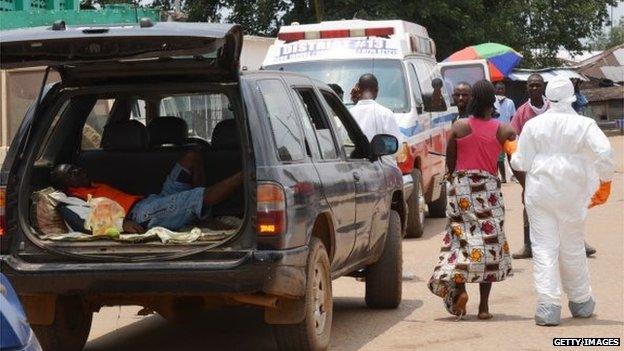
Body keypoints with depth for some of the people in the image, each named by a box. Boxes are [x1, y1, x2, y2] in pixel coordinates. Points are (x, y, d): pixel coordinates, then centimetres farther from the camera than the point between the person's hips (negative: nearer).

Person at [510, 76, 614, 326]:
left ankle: (548, 306, -11)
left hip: (540, 191, -1)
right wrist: (605, 183, -1)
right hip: (571, 195, 1)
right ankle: (581, 302, 28)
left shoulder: (533, 125, -1)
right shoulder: (584, 125, -3)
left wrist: (512, 154, 22)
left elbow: (521, 163, 0)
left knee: (544, 248, 0)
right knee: (573, 248, 15)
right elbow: (604, 153, -15)